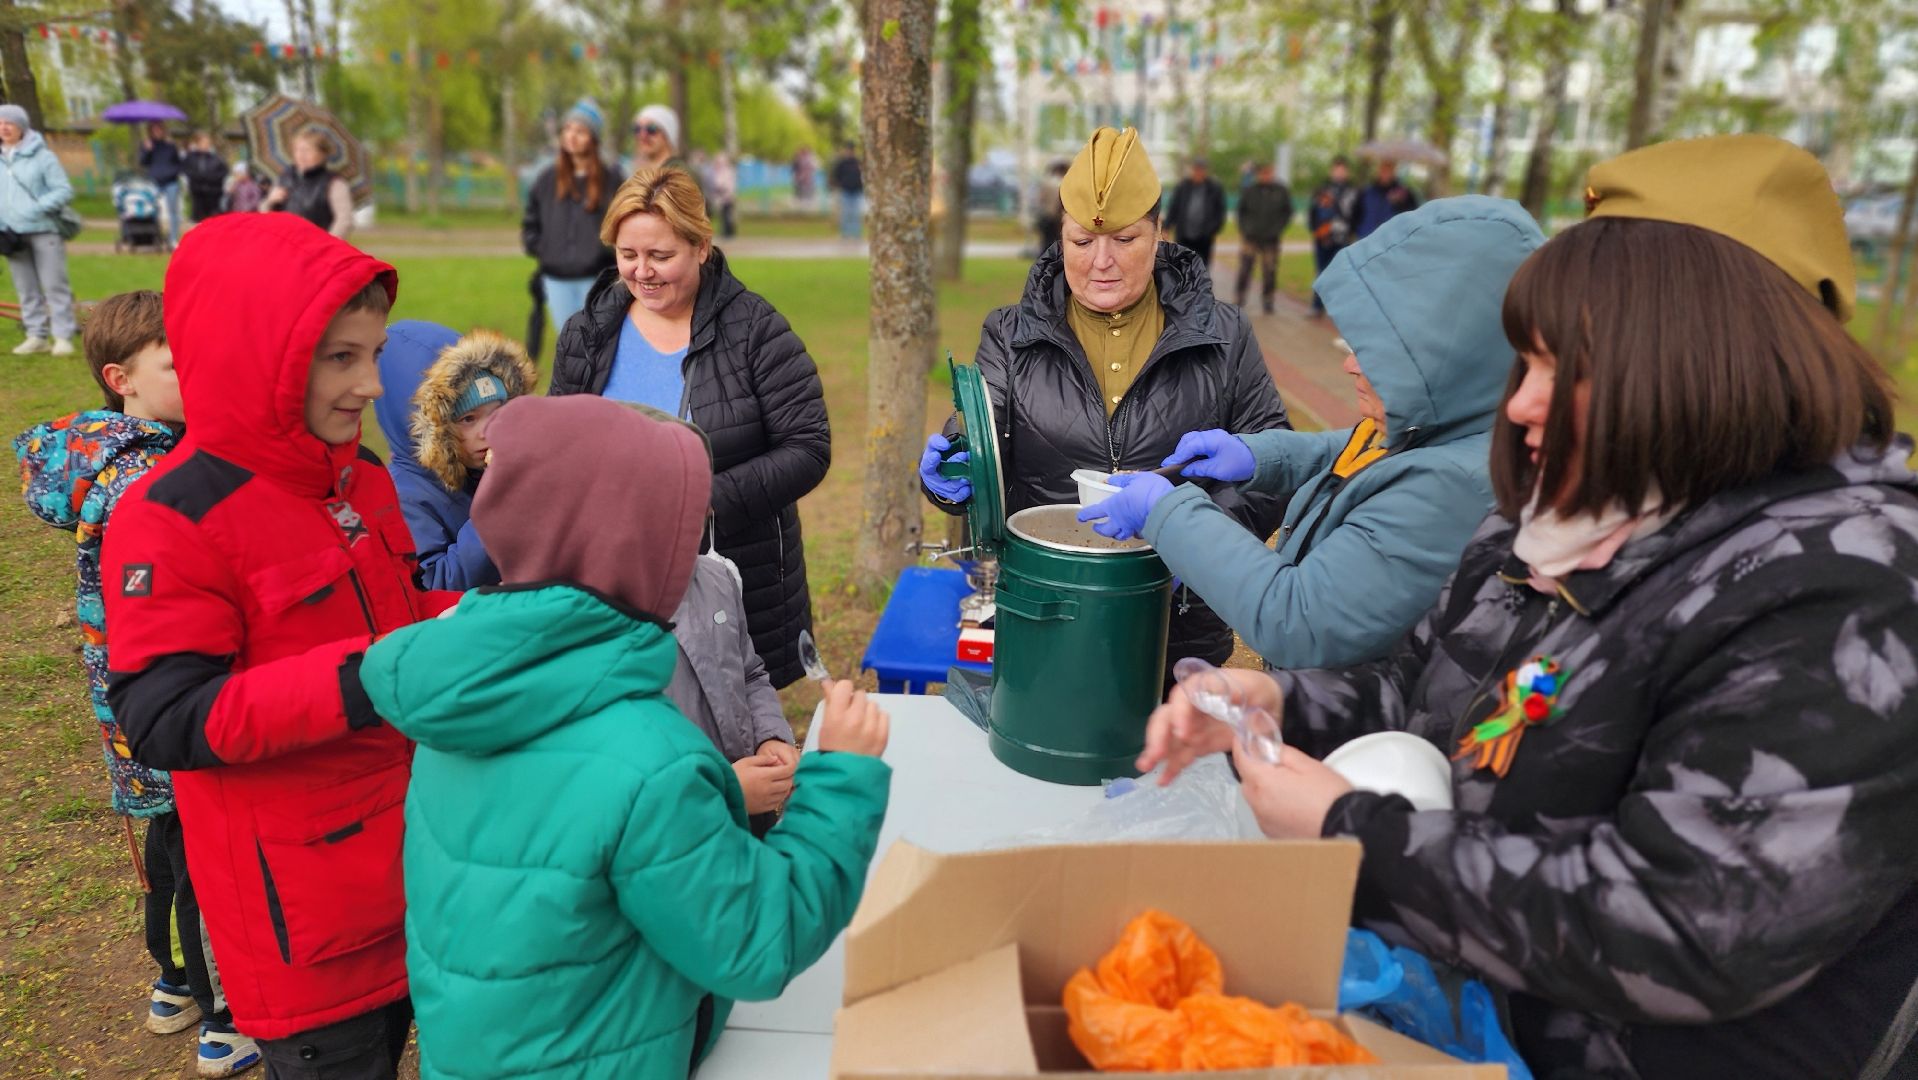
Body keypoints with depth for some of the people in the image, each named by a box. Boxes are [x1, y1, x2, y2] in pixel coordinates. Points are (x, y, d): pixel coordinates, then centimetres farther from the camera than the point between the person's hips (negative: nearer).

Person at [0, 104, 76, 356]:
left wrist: (37, 208, -17)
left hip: (44, 232, -5)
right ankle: (37, 336, 13)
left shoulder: (42, 156, -2)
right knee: (26, 289, 7)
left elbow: (65, 191, -5)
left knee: (54, 285, -5)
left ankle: (63, 336, -2)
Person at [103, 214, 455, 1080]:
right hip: (299, 899, -7)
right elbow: (163, 721, -23)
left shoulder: (359, 477, 5)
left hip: (404, 849, 7)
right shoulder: (172, 521, -20)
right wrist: (363, 680, -33)